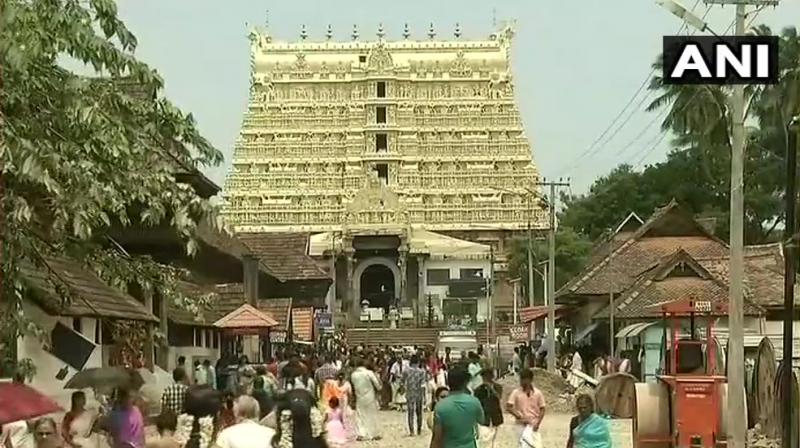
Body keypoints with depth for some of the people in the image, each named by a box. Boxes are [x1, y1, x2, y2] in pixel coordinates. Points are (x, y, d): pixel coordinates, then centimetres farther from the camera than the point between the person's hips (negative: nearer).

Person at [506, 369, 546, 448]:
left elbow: (542, 409, 4)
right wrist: (520, 417, -13)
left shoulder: (538, 393, 1)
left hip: (533, 425, 0)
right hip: (521, 425, 0)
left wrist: (538, 422, -10)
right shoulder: (516, 393, -1)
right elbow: (508, 407, -5)